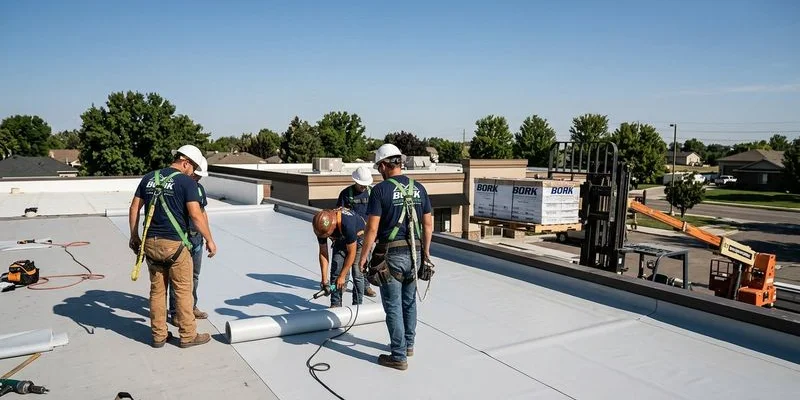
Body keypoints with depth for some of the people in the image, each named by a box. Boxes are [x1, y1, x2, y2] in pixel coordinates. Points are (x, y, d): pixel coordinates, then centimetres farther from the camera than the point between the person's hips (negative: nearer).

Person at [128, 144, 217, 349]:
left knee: (157, 290, 14)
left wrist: (134, 236, 18)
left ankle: (159, 335, 22)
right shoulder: (186, 182, -9)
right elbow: (196, 215, -15)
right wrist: (209, 240, -6)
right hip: (174, 244, -6)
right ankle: (188, 335, 14)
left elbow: (134, 208, 10)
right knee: (183, 290, 6)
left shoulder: (149, 178, 9)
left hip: (150, 243, 6)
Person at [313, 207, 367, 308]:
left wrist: (342, 277, -24)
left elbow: (351, 253, -30)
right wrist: (324, 279, -15)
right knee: (335, 270, -4)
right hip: (341, 240, 5)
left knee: (357, 273, -10)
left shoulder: (347, 224, -41)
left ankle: (357, 305, 3)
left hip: (359, 237, -5)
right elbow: (323, 253, -14)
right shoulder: (322, 226, -24)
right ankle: (335, 304, 5)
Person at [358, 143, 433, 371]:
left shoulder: (381, 189, -12)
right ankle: (408, 344, 36)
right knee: (409, 301, 20)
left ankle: (399, 356, 12)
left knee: (393, 306, 4)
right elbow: (428, 225, 8)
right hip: (414, 253, 6)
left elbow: (372, 228, -14)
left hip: (391, 255, -6)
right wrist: (425, 252, 18)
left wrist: (363, 255, -3)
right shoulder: (419, 188, 5)